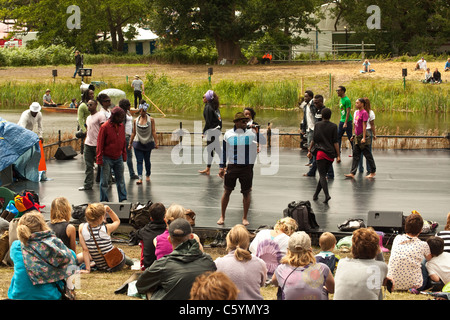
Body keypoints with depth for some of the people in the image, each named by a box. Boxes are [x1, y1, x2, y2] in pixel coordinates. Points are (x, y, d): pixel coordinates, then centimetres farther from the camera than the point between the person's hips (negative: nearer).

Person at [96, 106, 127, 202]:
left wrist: (124, 155, 13)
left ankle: (123, 199, 15)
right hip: (107, 158, -5)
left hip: (118, 158, 5)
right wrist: (99, 159, -11)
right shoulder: (105, 127, -14)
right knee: (105, 181, 3)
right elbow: (100, 144, -10)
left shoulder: (121, 126, 5)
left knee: (121, 180, 9)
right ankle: (104, 201, 11)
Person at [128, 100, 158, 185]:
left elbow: (153, 132, -4)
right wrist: (130, 144, 9)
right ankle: (140, 178, -14)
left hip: (148, 143, -1)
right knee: (139, 161, -8)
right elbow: (133, 133, 8)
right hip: (138, 143, 1)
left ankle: (148, 175, 32)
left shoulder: (151, 120, -2)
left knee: (147, 160, 11)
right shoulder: (136, 121, 3)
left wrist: (156, 142, -9)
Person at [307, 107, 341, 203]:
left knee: (322, 175, -5)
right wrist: (338, 155, -3)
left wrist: (310, 150, 12)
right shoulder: (333, 126, -1)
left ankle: (327, 195, -24)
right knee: (323, 174, 15)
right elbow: (335, 142, -4)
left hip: (320, 152, -2)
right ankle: (316, 194, 22)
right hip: (330, 154, 2)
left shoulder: (317, 125, 0)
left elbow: (314, 139, 0)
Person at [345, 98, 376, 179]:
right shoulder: (357, 112, 11)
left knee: (367, 154, 3)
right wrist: (354, 135, 19)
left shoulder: (364, 113, -13)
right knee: (356, 155, 4)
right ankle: (352, 173, 2)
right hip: (357, 136, 8)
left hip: (362, 136, -8)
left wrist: (363, 138, -19)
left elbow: (364, 126, -16)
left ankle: (373, 172, 14)